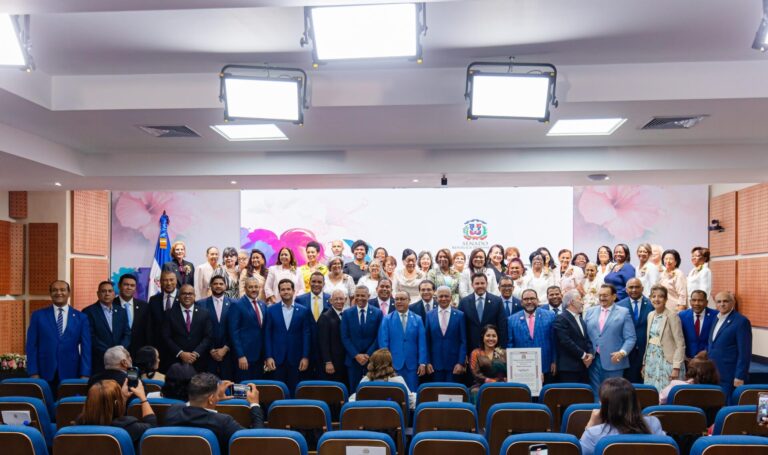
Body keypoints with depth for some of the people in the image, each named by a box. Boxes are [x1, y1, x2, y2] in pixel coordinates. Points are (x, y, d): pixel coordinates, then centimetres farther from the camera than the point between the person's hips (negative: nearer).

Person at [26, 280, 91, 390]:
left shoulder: (81, 317, 5)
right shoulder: (38, 315, 5)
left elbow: (86, 348, 3)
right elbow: (31, 346, 3)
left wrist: (84, 375, -5)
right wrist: (33, 373, -5)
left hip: (71, 375, 0)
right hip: (44, 375, 0)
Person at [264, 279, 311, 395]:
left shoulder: (303, 311, 3)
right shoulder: (271, 310, 4)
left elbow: (306, 334, 2)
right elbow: (267, 334, 3)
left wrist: (305, 357, -4)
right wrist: (268, 357, -4)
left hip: (296, 359, 0)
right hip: (277, 358, 0)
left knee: (294, 391, 3)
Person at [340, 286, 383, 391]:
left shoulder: (377, 313, 1)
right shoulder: (347, 313, 3)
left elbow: (379, 336, -1)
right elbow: (345, 337, 0)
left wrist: (368, 355, -10)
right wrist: (356, 355, -9)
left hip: (372, 358, -1)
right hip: (353, 359, 1)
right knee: (354, 390, 5)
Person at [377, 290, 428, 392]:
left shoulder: (418, 319, 6)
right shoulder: (387, 319, 2)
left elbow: (422, 342, 2)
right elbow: (383, 342, -1)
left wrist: (422, 363, -4)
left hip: (412, 364, 1)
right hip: (393, 364, -1)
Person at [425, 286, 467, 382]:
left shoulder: (460, 315, 2)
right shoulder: (429, 315, 6)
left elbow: (463, 341, 1)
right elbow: (427, 341, 6)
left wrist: (461, 362, -7)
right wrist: (427, 362, -1)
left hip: (454, 364, -1)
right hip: (435, 363, 1)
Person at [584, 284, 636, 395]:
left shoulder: (624, 312, 3)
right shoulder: (590, 312, 13)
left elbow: (630, 338, -4)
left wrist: (622, 352, -19)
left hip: (613, 361, -3)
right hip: (593, 360, 3)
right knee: (595, 394, 5)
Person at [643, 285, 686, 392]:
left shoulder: (672, 316, -10)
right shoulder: (650, 315, 10)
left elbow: (680, 344, -12)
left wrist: (676, 367, -17)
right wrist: (644, 363, 13)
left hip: (667, 360, -6)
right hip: (652, 360, 6)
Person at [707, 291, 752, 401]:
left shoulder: (741, 321, -10)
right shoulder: (717, 319, 14)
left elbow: (744, 352, -13)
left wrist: (740, 377, -16)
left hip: (729, 376, -7)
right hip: (713, 374, 7)